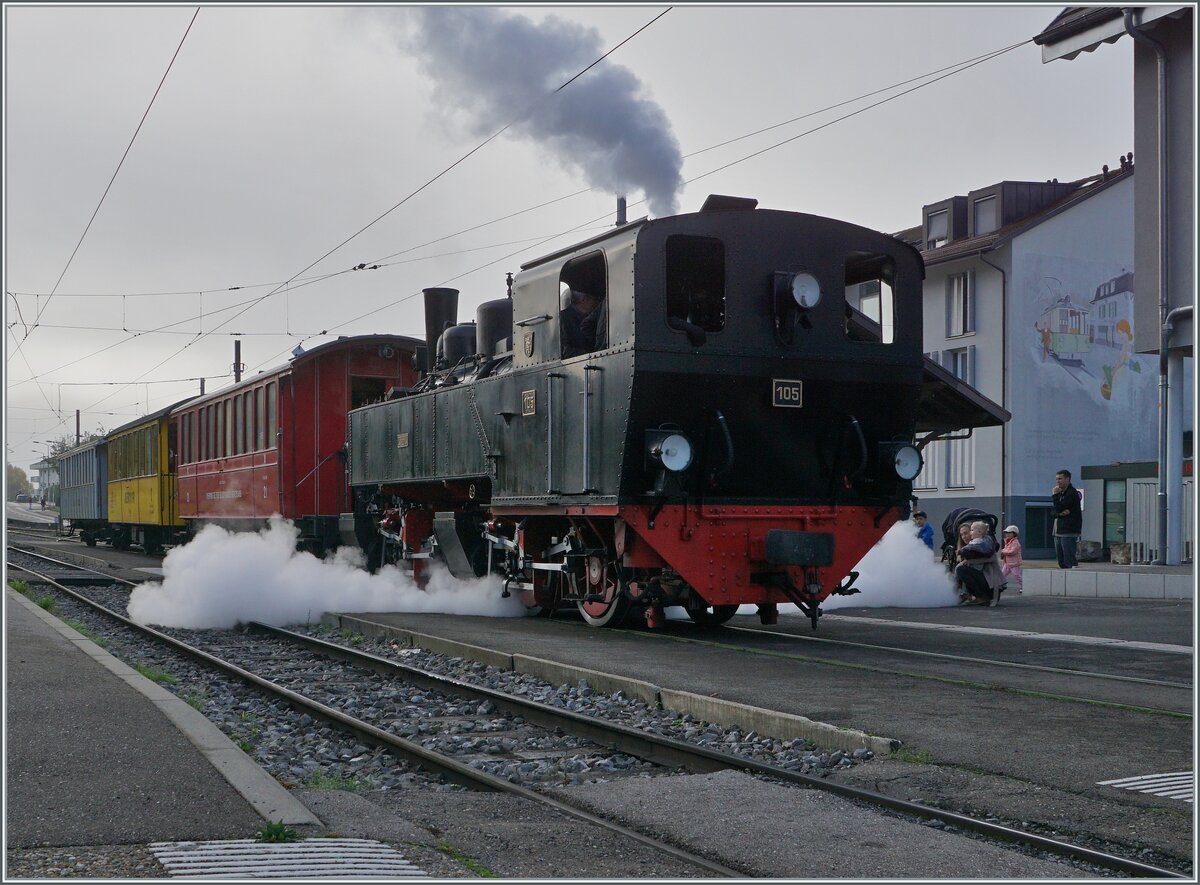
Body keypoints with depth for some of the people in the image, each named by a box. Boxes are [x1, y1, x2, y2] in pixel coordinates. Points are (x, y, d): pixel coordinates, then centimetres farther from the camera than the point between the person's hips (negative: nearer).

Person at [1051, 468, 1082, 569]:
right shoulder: (1060, 493, 19)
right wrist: (1060, 513, -11)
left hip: (1069, 532, -9)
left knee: (1069, 561, -11)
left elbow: (1059, 508, -18)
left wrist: (1054, 495, -8)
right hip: (1058, 532, 9)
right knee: (1062, 562, 11)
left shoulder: (1072, 493, -9)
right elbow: (1054, 512, 11)